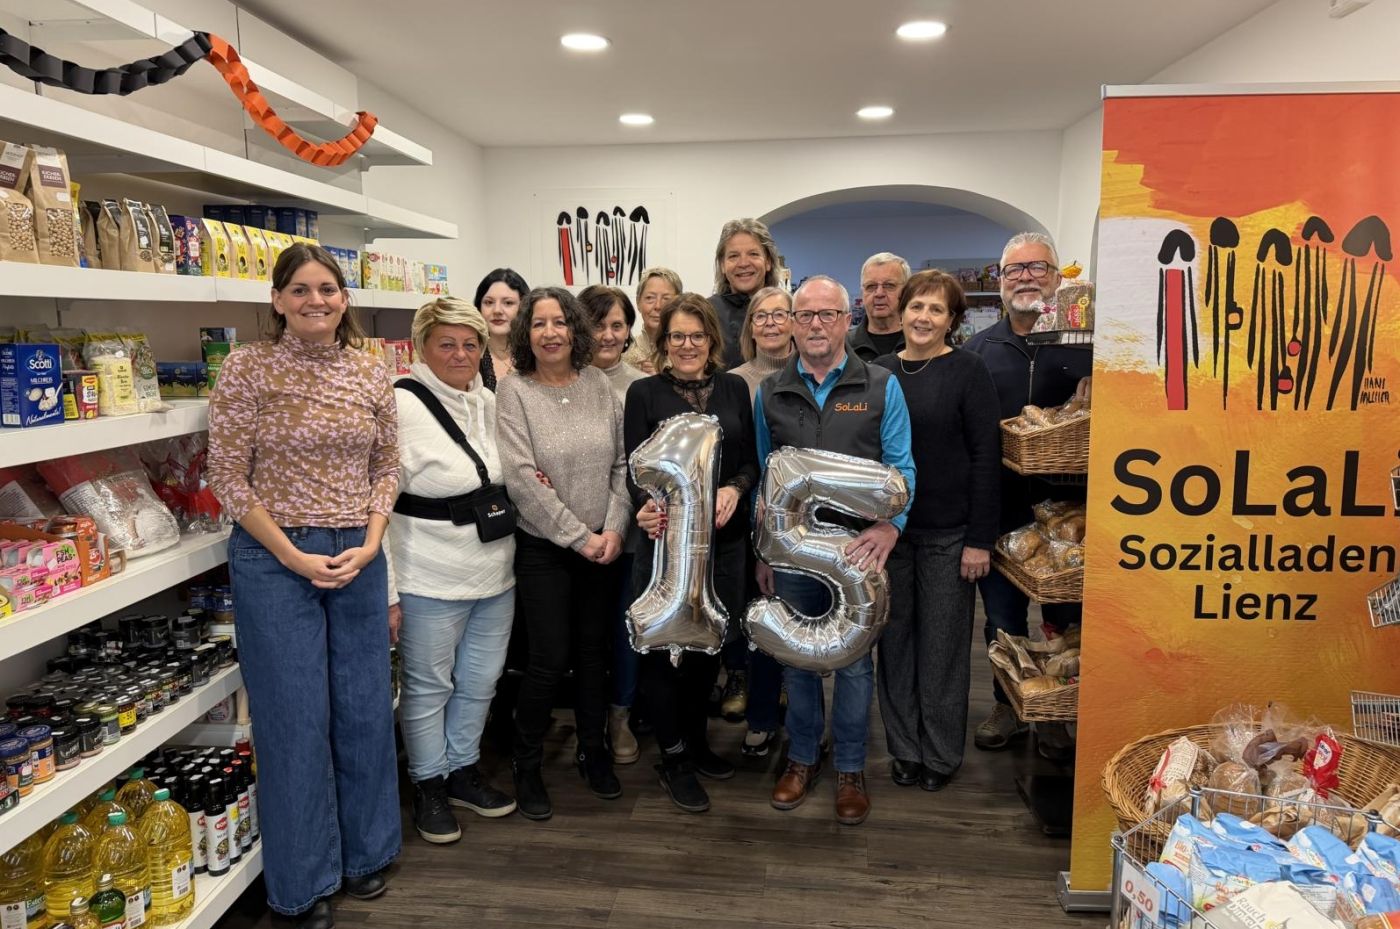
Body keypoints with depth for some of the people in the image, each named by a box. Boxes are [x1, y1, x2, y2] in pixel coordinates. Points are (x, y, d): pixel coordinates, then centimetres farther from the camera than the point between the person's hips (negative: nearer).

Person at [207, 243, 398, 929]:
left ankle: (364, 852, 35)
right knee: (295, 719, 6)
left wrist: (370, 542, -5)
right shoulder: (249, 367, -7)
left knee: (365, 709, 13)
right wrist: (294, 557, -12)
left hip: (358, 558, 4)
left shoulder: (369, 371, 4)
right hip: (274, 560, -4)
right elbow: (228, 477, -8)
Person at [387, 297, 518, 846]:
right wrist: (387, 588, -17)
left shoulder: (488, 402, 7)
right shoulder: (401, 407, -14)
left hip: (495, 576, 7)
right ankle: (429, 785, 29)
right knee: (428, 688, 10)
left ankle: (463, 769, 37)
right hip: (430, 582, -6)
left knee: (480, 683, 17)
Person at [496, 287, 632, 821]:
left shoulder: (598, 385, 3)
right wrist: (580, 537, -14)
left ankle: (593, 749, 33)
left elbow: (622, 464, 4)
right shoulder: (514, 392, -8)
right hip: (544, 549, -3)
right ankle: (526, 765, 21)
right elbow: (522, 480, -15)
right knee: (550, 660, -1)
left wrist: (614, 528, -7)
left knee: (595, 651, 13)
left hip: (603, 545, 4)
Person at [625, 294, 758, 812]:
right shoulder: (644, 393, -2)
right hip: (667, 537, -3)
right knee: (665, 647, 4)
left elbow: (752, 458, 8)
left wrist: (735, 489, -13)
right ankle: (673, 759, 21)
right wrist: (647, 507, -26)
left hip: (725, 538, 3)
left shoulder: (734, 389, 7)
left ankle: (696, 740, 35)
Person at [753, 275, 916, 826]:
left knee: (854, 662, 8)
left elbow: (900, 466, -3)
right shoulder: (770, 393, 7)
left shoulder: (881, 388, 0)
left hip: (858, 548, -2)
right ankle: (802, 756, 31)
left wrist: (890, 524, -21)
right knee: (796, 658, 12)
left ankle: (851, 768, 26)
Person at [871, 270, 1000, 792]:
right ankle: (904, 747, 26)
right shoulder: (879, 372, 6)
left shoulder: (967, 372, -4)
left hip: (947, 533, -3)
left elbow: (986, 457, -7)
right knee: (895, 640, 10)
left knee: (943, 644, 6)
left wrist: (981, 539, -11)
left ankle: (941, 754, 23)